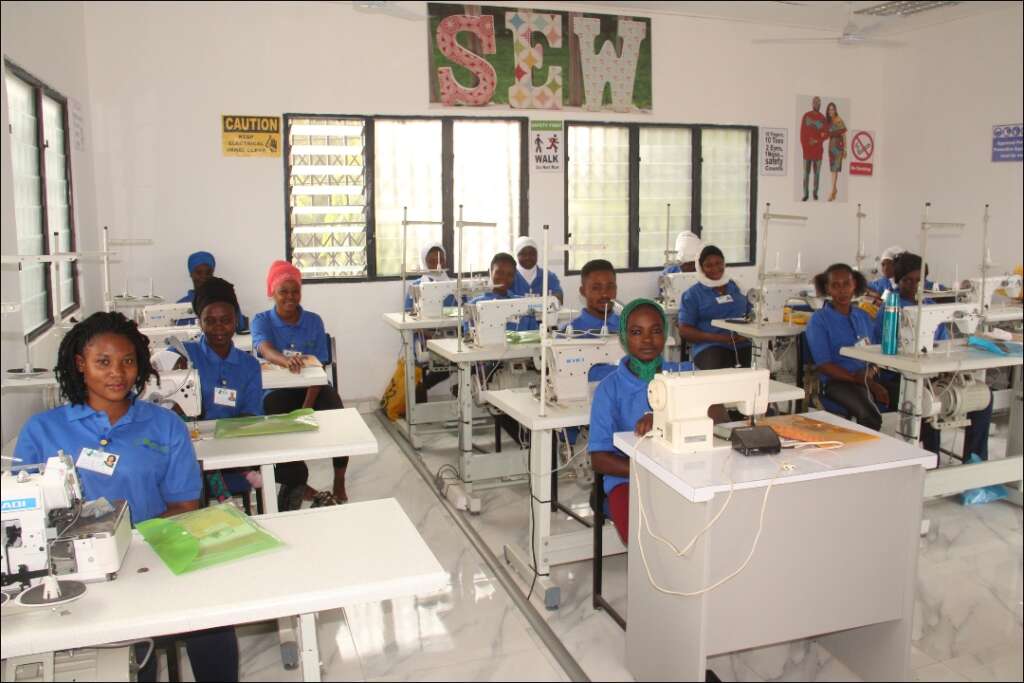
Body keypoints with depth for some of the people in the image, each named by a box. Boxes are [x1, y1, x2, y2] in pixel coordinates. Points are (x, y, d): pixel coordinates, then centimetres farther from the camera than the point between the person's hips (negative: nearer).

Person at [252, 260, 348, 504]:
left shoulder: (313, 321, 2)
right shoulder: (262, 321, -2)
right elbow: (265, 349, -26)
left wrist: (307, 407, -19)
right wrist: (286, 360, -52)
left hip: (312, 387, 1)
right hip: (278, 390, -1)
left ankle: (339, 483, -8)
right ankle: (298, 482, -2)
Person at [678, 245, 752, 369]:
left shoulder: (736, 287, 19)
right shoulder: (692, 294, 7)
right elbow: (684, 331, 0)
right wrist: (719, 338, -13)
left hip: (743, 345, 4)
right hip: (710, 346, -4)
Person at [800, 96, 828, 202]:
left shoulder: (823, 119, 5)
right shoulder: (806, 116, 5)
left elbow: (826, 134, 2)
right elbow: (802, 133, 3)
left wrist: (817, 141, -14)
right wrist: (804, 147, -5)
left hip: (818, 149, 1)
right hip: (807, 149, -1)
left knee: (817, 172, 3)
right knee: (806, 173, 0)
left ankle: (815, 193, 10)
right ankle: (805, 194, 4)